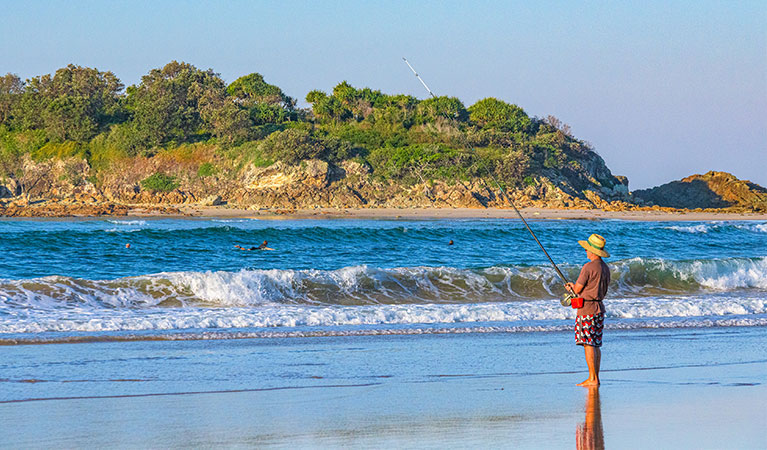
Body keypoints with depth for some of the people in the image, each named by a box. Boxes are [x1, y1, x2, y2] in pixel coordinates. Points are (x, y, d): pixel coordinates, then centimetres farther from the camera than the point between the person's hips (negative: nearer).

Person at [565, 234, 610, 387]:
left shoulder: (588, 268, -15)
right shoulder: (605, 268, 12)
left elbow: (578, 289, -12)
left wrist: (572, 287, 14)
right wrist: (574, 287, 21)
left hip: (587, 309, -9)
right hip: (599, 308, 9)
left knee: (588, 345, -8)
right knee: (596, 345, 11)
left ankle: (592, 379, -10)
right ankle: (595, 378, 12)